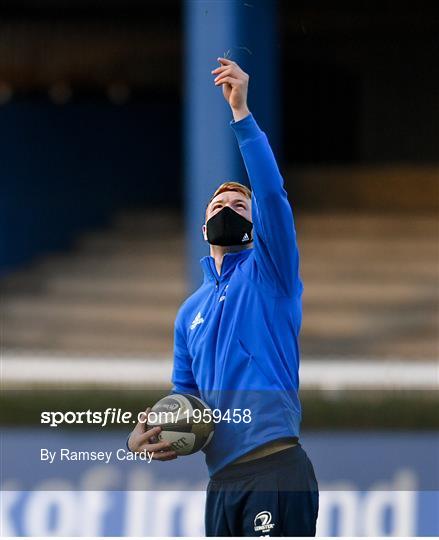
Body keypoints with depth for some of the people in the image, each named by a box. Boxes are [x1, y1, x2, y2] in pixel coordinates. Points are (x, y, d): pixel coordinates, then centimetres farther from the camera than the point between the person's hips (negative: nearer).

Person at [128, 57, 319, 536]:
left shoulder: (269, 272, 6)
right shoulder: (190, 312, 23)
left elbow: (272, 194, -11)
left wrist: (241, 111, -18)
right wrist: (145, 435, 4)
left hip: (275, 472, -7)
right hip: (221, 481, 7)